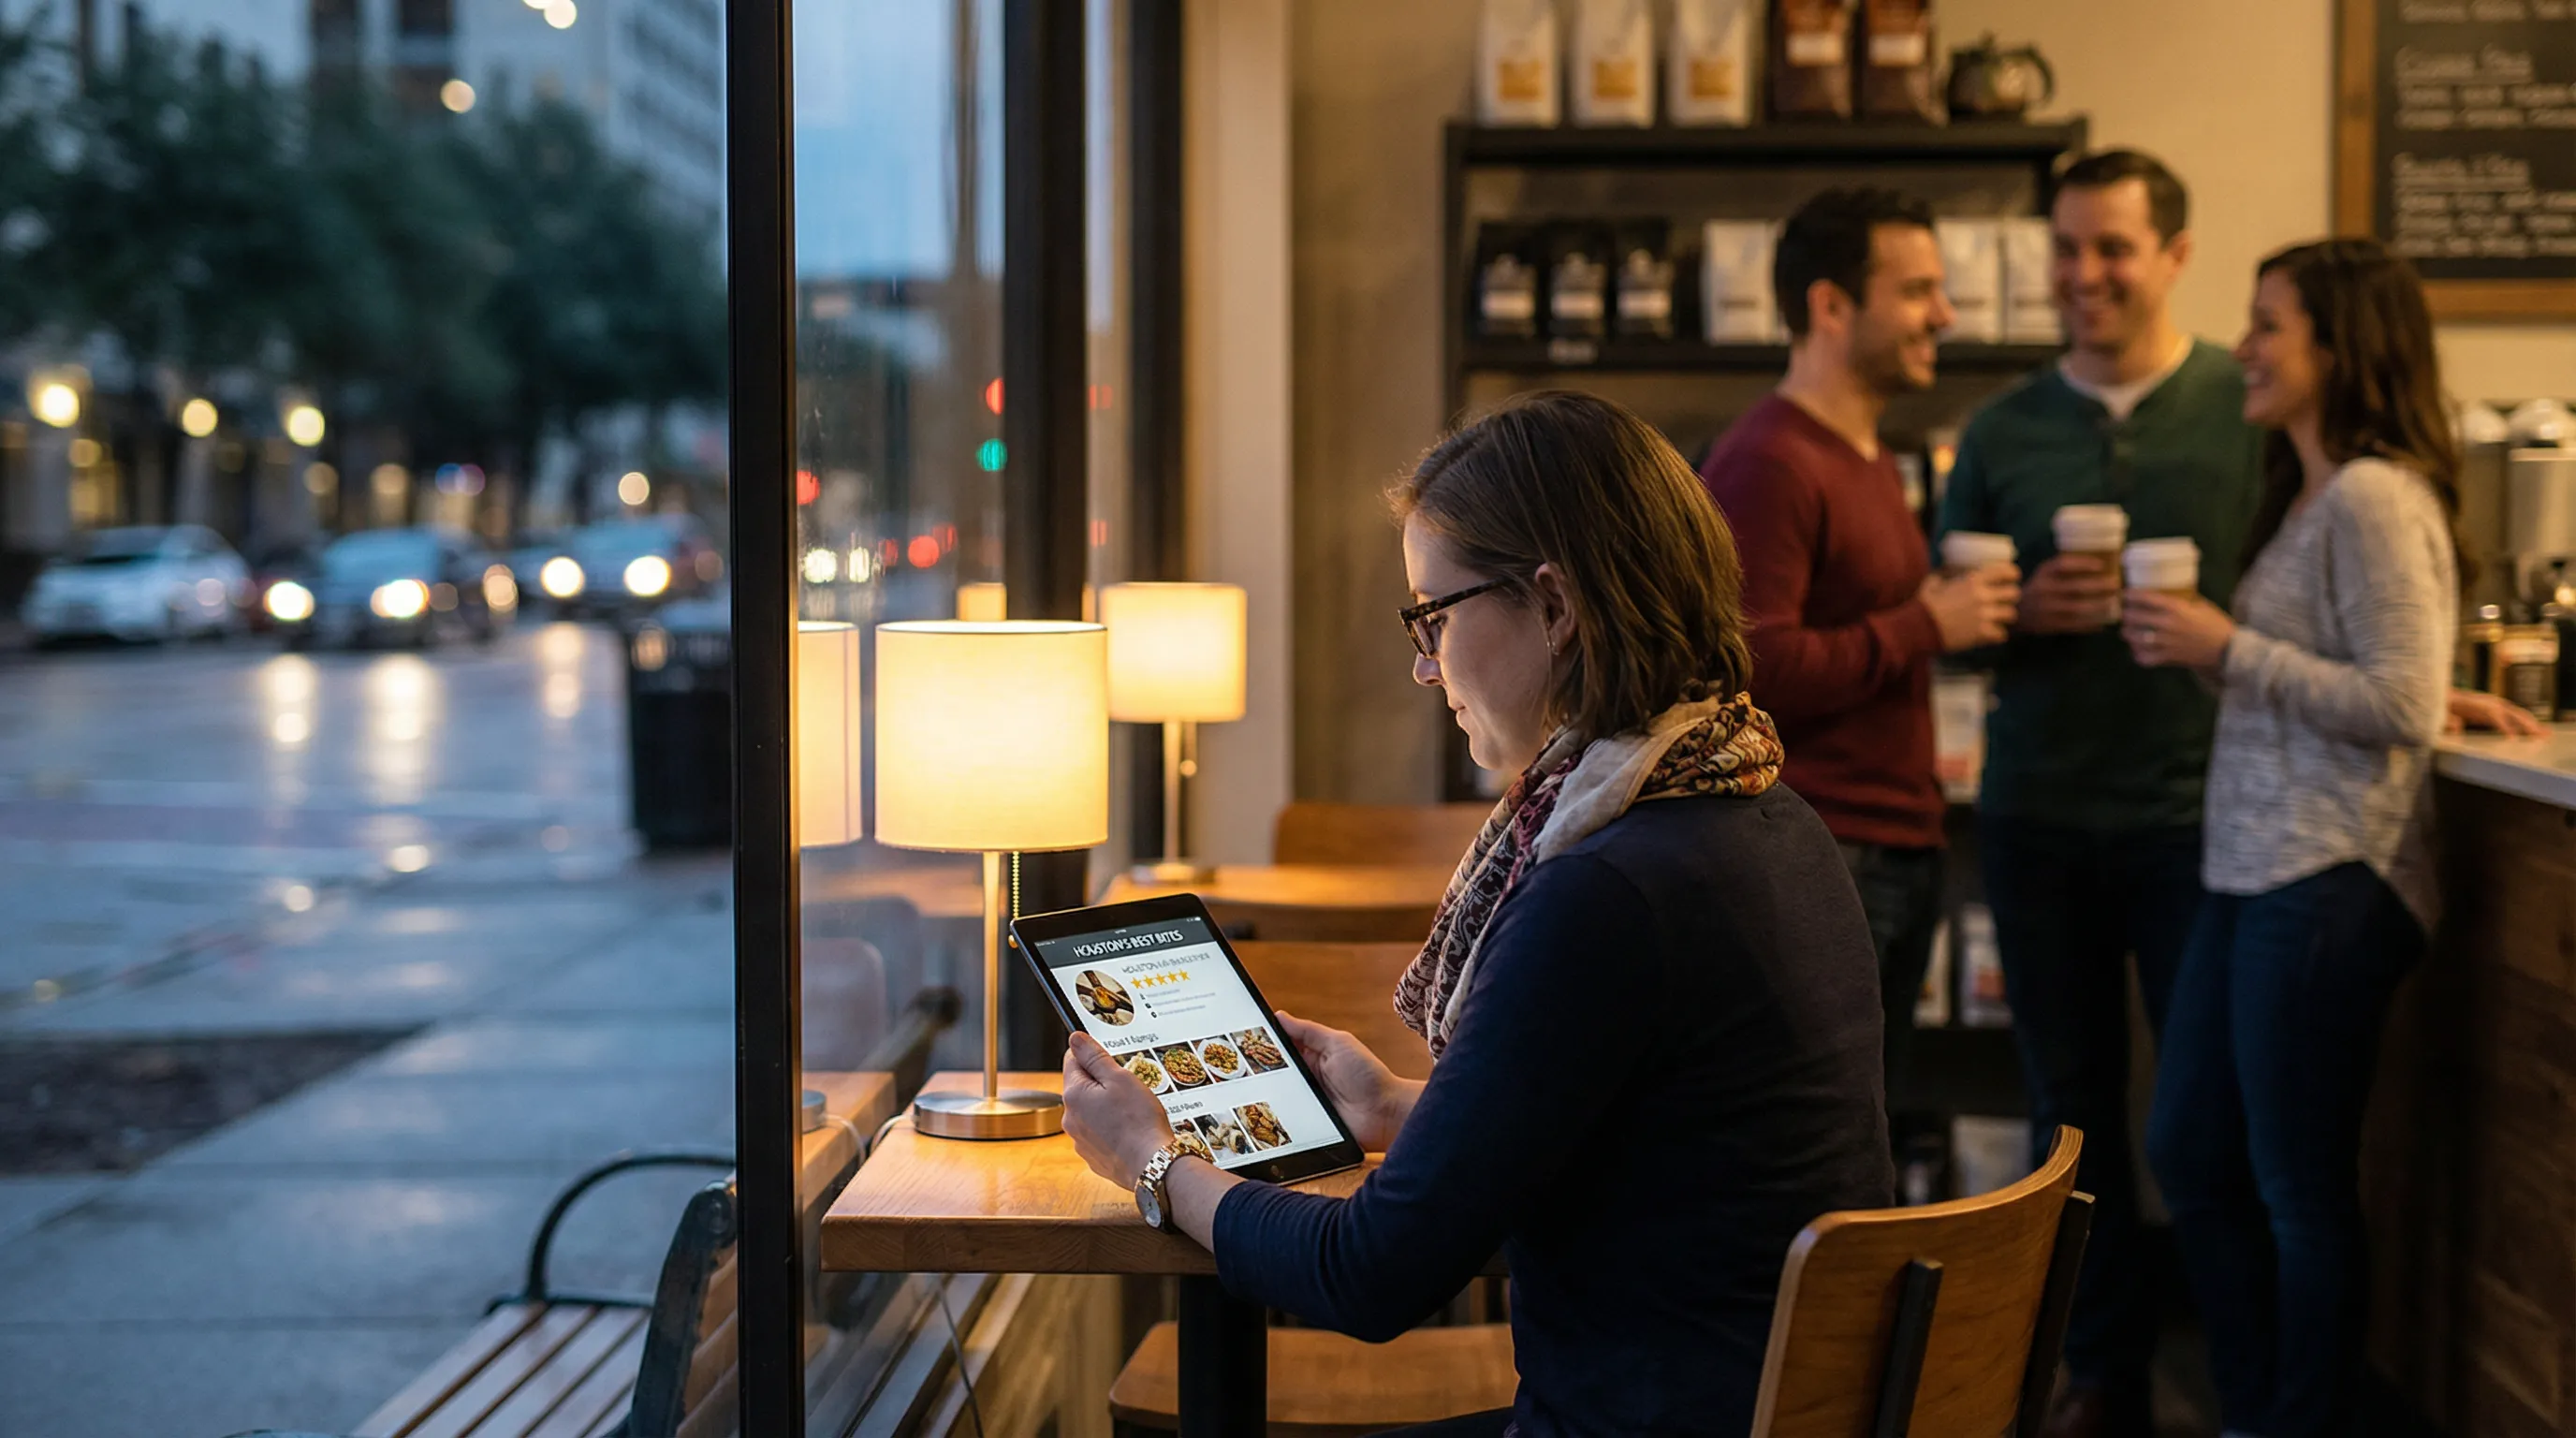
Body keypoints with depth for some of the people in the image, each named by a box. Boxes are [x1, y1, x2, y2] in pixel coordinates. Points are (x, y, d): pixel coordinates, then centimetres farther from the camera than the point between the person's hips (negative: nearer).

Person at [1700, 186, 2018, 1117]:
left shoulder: (1870, 461, 19)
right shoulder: (1767, 463, -14)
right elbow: (1751, 669, -23)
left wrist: (1991, 610, 13)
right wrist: (1923, 628, -16)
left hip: (1899, 855, 10)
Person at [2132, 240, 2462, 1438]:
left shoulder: (2375, 500, -15)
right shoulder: (2306, 496, 17)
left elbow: (2403, 709, -21)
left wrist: (2230, 648, -17)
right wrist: (2199, 650, 7)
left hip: (2330, 888, -11)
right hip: (2253, 876, 11)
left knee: (2301, 1191, 1)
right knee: (2189, 1157, 17)